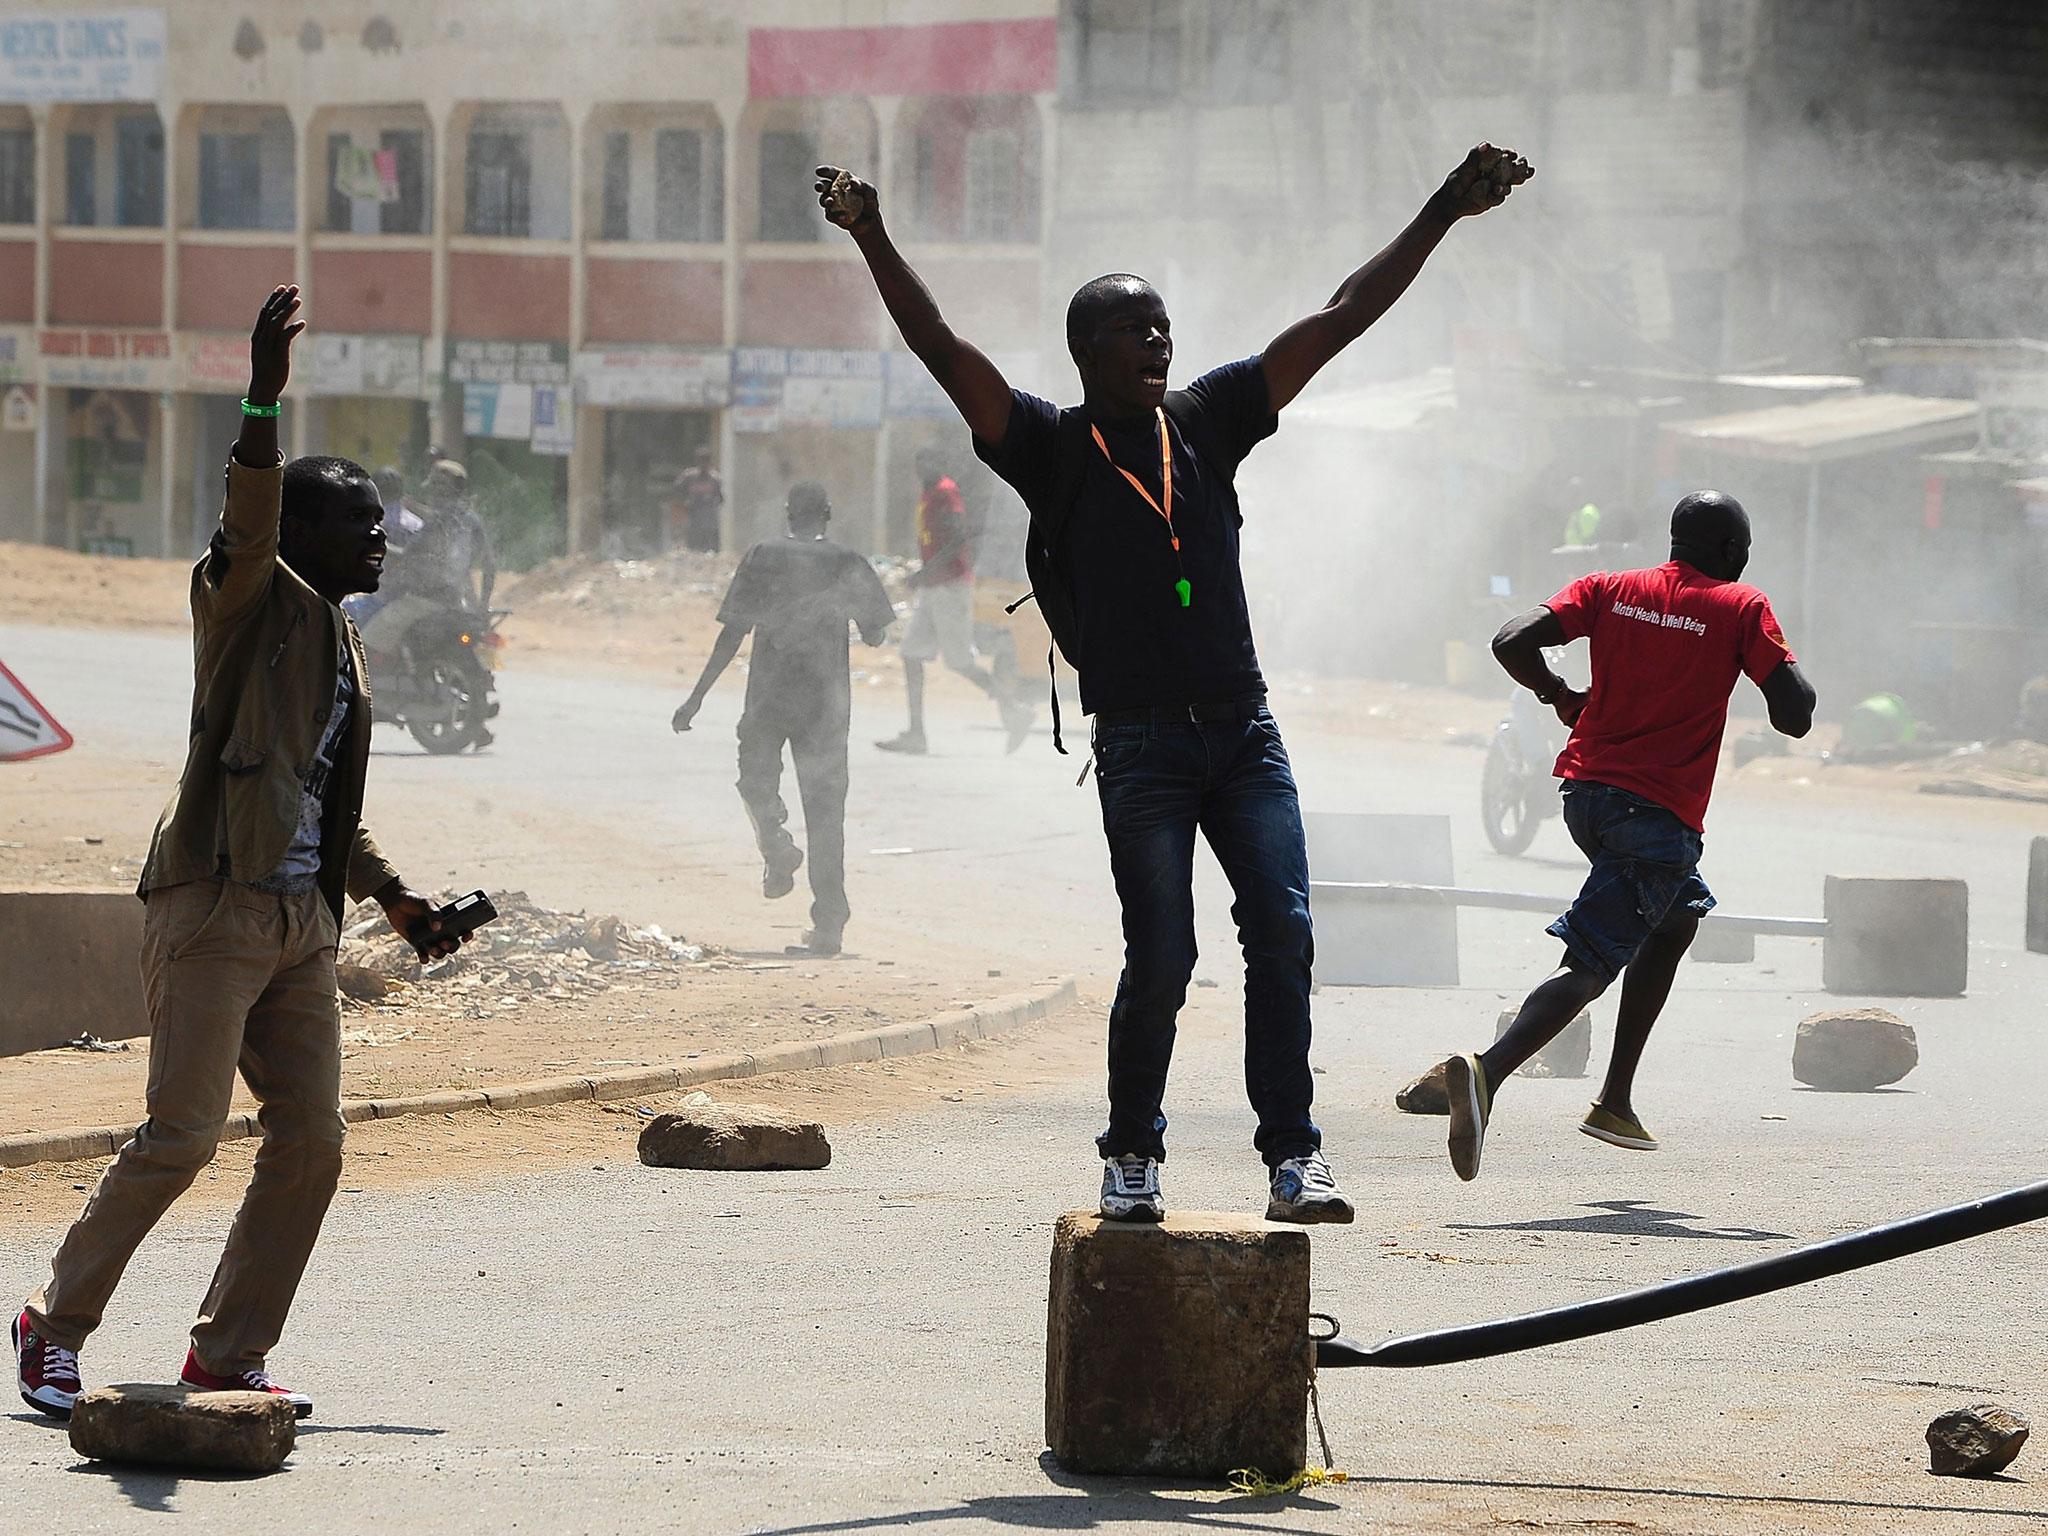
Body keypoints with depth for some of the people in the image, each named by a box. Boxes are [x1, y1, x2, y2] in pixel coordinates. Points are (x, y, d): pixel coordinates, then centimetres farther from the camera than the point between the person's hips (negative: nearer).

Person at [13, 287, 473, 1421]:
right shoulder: (253, 602, -2)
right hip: (215, 906, -8)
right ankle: (57, 1325, 3)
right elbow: (249, 528, -26)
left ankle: (229, 1353, 11)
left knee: (310, 1137, 2)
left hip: (302, 921, 8)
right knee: (181, 1134, -11)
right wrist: (263, 399, -37)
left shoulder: (342, 643, 21)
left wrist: (396, 899, 19)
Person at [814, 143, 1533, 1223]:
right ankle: (1131, 1154, 12)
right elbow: (943, 351, -10)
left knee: (1281, 931, -8)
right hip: (1139, 741, -4)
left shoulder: (1206, 422, 12)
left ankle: (1292, 1155, -6)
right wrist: (874, 244, -22)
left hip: (1244, 733, 4)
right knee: (1160, 955, -7)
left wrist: (1441, 216, 10)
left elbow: (1337, 322, 12)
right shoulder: (1051, 448, 1)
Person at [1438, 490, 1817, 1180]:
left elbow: (1512, 643, -4)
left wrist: (1560, 696, 14)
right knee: (1589, 965, -11)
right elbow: (1795, 716, -7)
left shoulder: (1610, 589, 9)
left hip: (1585, 788, 7)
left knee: (1679, 916, 28)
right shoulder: (1742, 608, -1)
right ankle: (1487, 1070, -35)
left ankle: (1618, 1099, 24)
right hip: (1662, 811, -7)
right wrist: (1786, 672, 15)